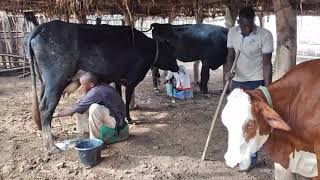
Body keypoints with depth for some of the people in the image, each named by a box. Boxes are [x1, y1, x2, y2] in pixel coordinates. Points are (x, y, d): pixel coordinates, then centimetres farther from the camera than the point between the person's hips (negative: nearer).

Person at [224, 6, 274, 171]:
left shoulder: (265, 35, -15)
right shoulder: (232, 32, -2)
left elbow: (267, 63, -13)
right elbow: (231, 55, 4)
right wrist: (228, 71, -17)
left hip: (256, 82, -4)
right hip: (237, 81, 5)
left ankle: (251, 157, 11)